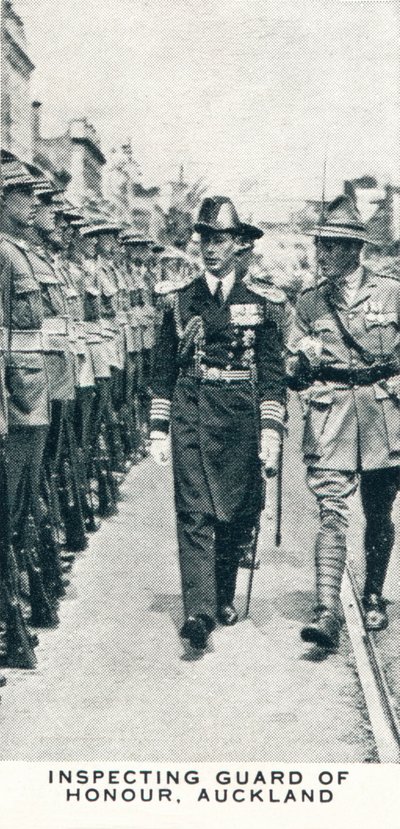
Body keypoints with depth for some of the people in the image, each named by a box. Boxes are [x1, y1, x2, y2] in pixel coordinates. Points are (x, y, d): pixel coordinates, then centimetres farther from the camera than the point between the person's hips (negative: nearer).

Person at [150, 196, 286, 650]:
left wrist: (271, 429, -6)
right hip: (191, 417, 0)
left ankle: (224, 596, 29)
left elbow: (273, 372, 2)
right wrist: (158, 430, 4)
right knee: (195, 513, -10)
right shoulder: (179, 301, 8)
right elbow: (163, 370, 10)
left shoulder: (262, 301, 4)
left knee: (237, 514, 8)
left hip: (241, 418, 0)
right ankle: (199, 609, -14)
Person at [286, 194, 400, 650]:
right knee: (331, 512, -11)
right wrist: (304, 358, -10)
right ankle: (327, 613, -16)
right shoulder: (309, 303, 8)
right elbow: (292, 373, 10)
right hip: (328, 413, 0)